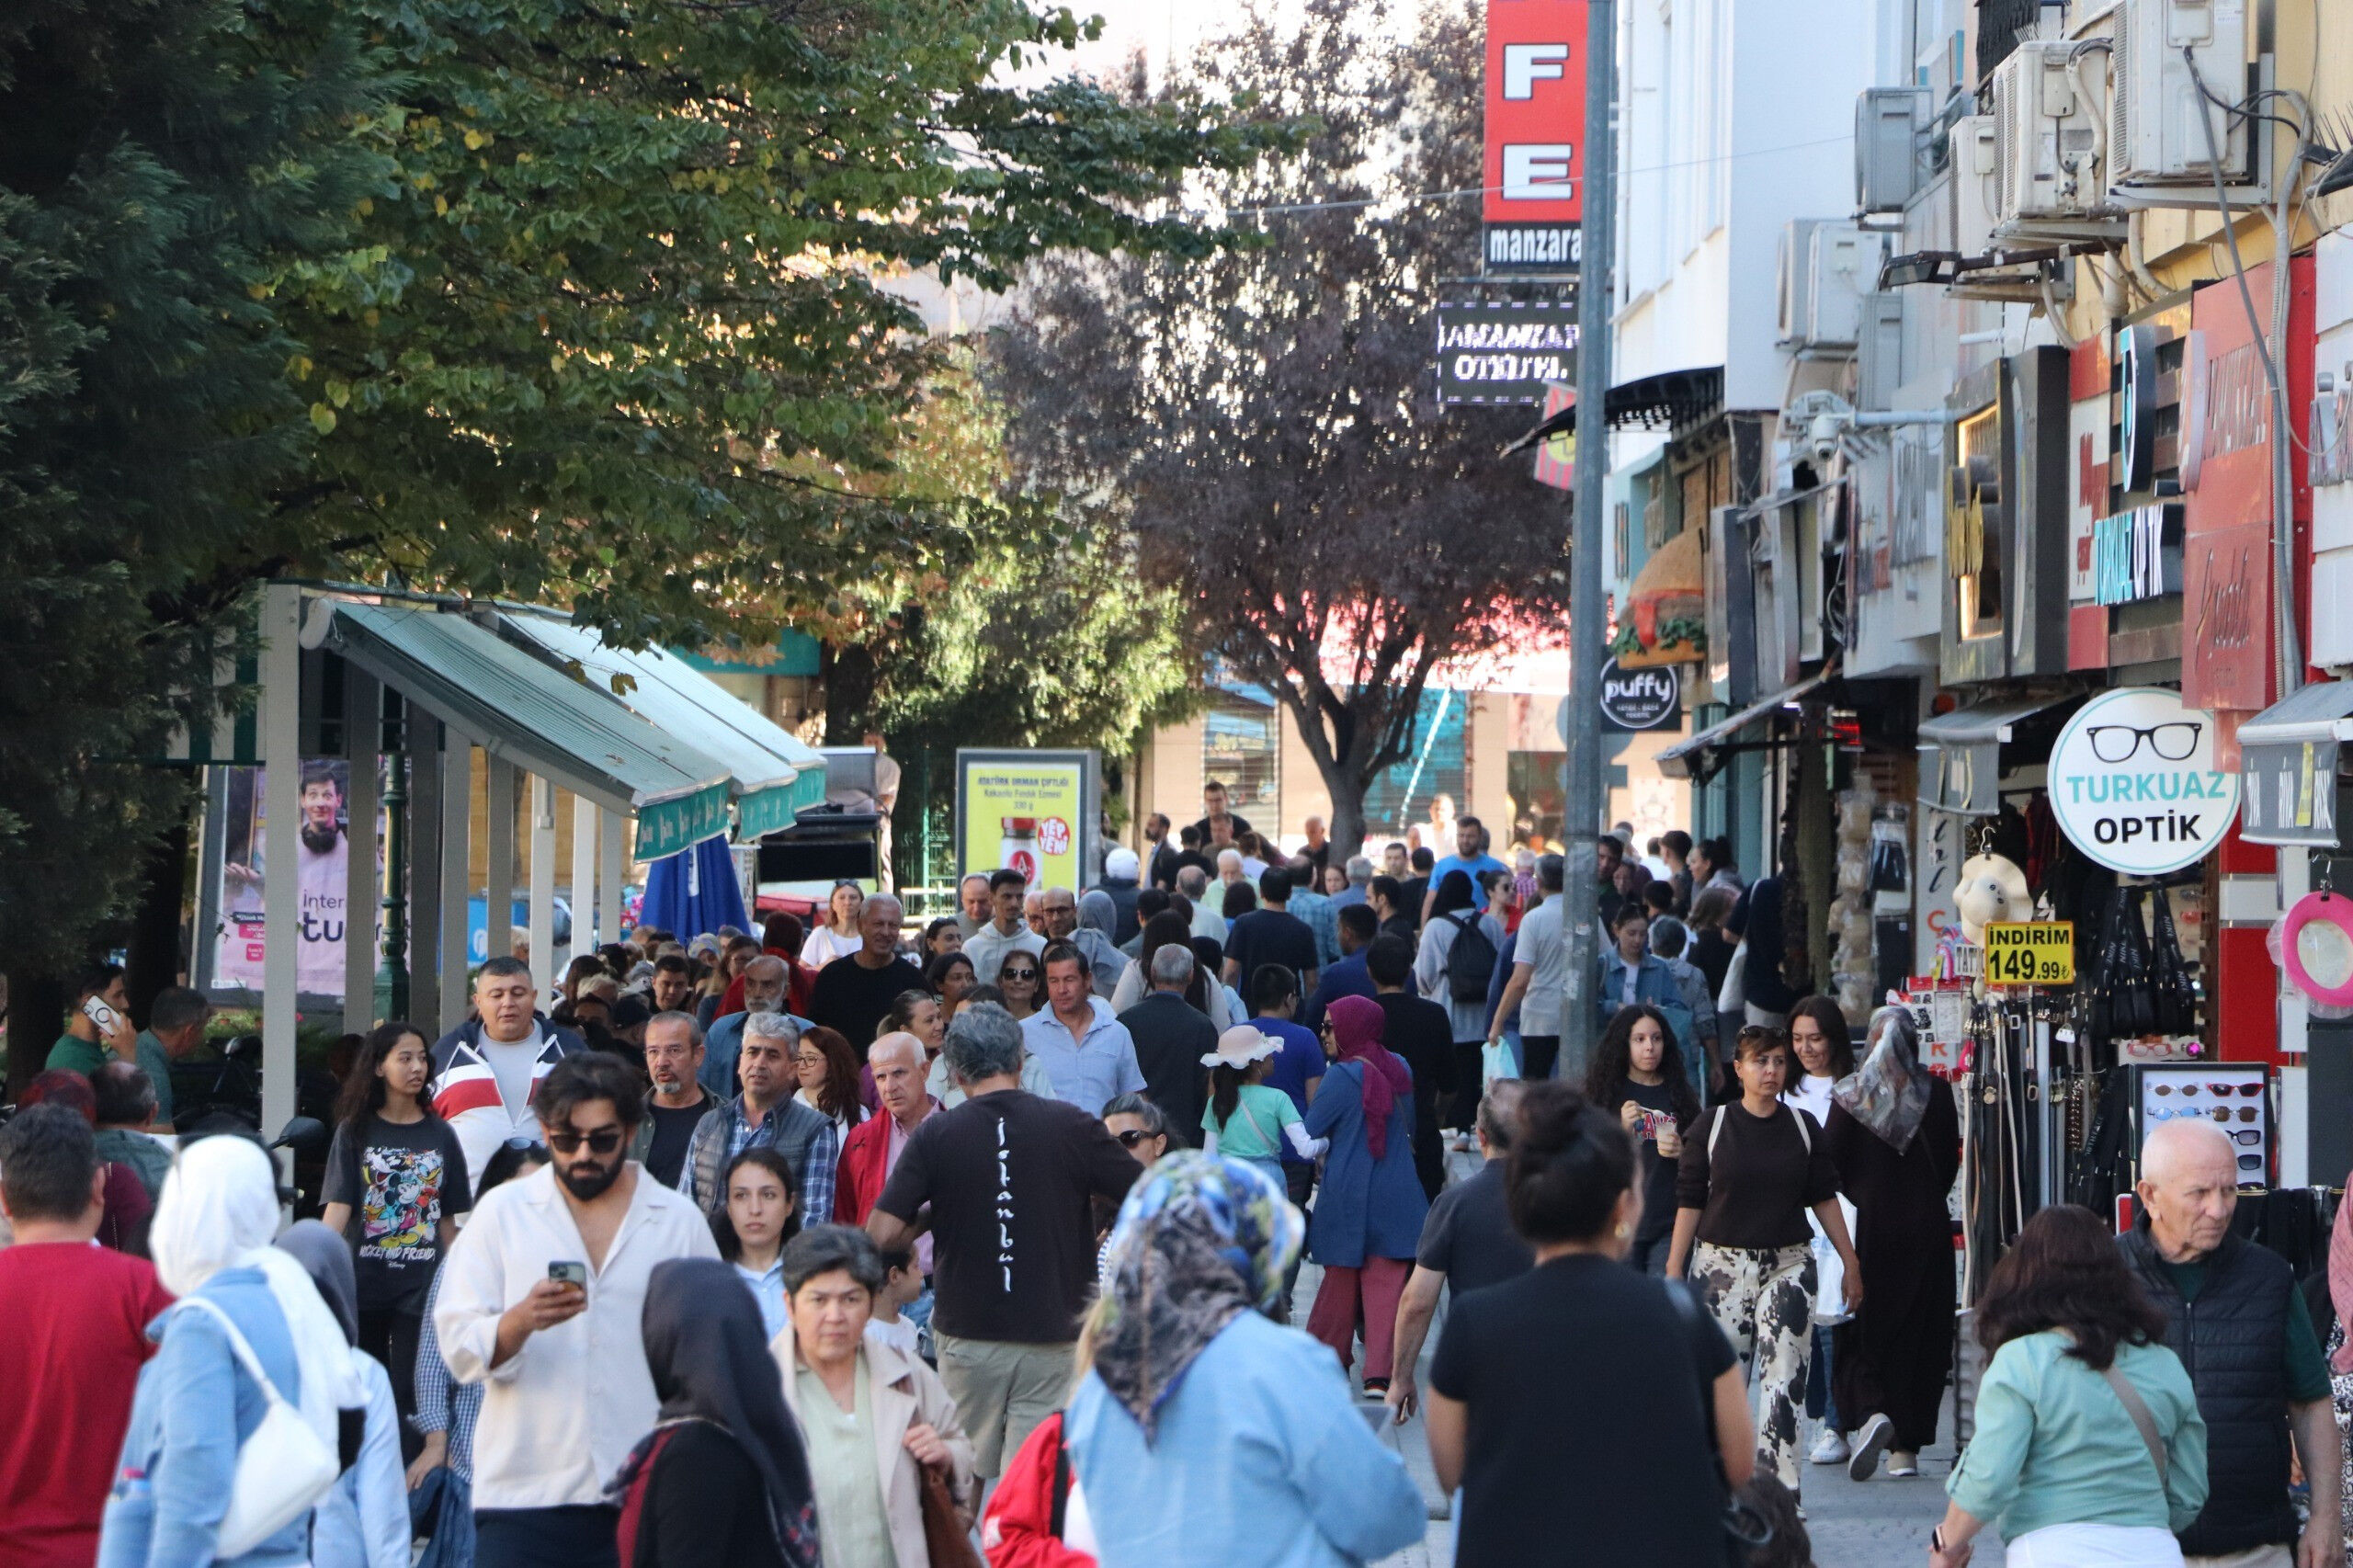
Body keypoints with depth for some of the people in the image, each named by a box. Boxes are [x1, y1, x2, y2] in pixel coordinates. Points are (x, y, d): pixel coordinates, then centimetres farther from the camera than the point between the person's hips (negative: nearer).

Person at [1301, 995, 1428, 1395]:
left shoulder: (1342, 1077, -14)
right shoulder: (1399, 1068, 4)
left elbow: (1309, 1133, -8)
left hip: (1348, 1194, -4)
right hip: (1397, 1193, 4)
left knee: (1340, 1279, 12)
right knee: (1386, 1281, 1)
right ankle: (1379, 1373, -8)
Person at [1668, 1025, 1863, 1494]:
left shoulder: (1803, 1127, 7)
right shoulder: (1711, 1126, 2)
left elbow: (1825, 1198, 11)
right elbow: (1689, 1202, 3)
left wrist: (1850, 1262, 10)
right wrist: (1673, 1271, 0)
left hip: (1788, 1265, 1)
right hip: (1722, 1263, -1)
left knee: (1785, 1376, -9)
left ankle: (1781, 1485, -10)